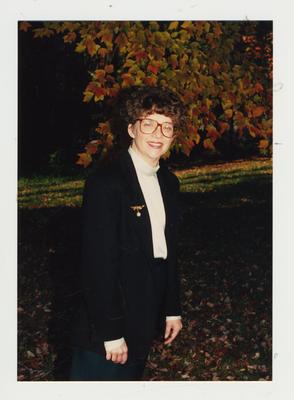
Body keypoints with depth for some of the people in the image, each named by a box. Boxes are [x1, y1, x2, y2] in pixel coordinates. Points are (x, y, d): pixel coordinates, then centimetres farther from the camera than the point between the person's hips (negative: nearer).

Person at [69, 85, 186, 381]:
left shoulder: (168, 183, 8)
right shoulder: (105, 184, -17)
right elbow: (98, 264, -19)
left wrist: (173, 309, 15)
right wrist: (110, 333, -19)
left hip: (145, 323, 8)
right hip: (108, 327, -7)